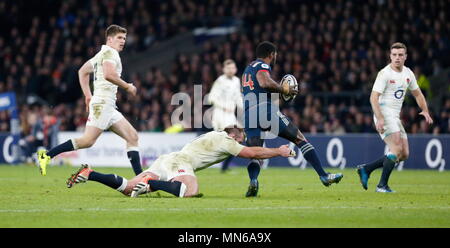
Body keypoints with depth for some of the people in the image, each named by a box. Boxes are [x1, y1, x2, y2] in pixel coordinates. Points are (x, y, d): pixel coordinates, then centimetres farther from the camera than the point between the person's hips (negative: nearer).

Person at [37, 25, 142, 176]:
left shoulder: (101, 54, 24)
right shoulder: (110, 52, -6)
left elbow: (83, 71, 30)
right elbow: (109, 74, -23)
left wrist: (88, 95, 27)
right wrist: (127, 87, -11)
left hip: (109, 107, 11)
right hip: (103, 102, -11)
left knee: (132, 137, 4)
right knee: (88, 140, -18)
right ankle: (47, 155, -15)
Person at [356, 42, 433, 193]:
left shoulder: (408, 73, 11)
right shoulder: (384, 73, -12)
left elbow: (417, 94, 23)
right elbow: (373, 97, -17)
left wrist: (425, 111, 8)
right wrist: (379, 119, -28)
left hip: (395, 117, 8)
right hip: (384, 115, -8)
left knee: (404, 155, 4)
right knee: (397, 149, -20)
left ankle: (366, 169, 11)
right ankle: (382, 185, -13)